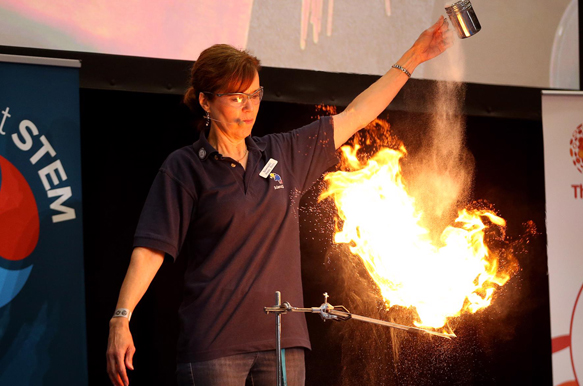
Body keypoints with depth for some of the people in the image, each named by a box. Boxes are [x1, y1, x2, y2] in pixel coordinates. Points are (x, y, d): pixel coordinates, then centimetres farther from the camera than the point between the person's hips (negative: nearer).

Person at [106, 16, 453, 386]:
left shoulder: (283, 154, 13)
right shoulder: (184, 168, -1)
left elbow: (355, 116, 20)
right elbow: (150, 249, -8)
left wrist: (414, 57, 22)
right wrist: (121, 320, -19)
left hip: (282, 337, 4)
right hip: (214, 343, -4)